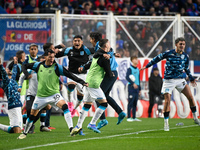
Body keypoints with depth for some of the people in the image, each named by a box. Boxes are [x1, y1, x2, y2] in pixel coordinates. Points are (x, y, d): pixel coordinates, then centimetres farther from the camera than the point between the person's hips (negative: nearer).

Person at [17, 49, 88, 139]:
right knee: (32, 115, 11)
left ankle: (71, 129, -33)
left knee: (64, 106, -28)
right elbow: (24, 66, 13)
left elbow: (70, 75, -14)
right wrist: (27, 74, -7)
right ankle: (24, 133, 33)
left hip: (54, 95, -3)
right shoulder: (38, 65, 0)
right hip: (40, 96, 3)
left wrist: (82, 82, -24)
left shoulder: (57, 67, -9)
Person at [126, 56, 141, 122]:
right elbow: (127, 77, -16)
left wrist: (139, 89, 21)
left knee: (135, 103, 7)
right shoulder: (130, 69, -3)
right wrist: (133, 83, -25)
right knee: (130, 103, -9)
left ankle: (134, 117, 10)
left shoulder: (137, 69, 18)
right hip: (131, 87, -7)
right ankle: (129, 117, -8)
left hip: (136, 87, 7)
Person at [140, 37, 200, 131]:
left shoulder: (185, 56, 2)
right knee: (167, 101, -9)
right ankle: (166, 123, 2)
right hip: (169, 80, -3)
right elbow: (157, 58, 3)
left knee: (190, 97, -4)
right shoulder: (168, 53, -10)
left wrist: (191, 79, 20)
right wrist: (147, 66, 7)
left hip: (180, 79, 3)